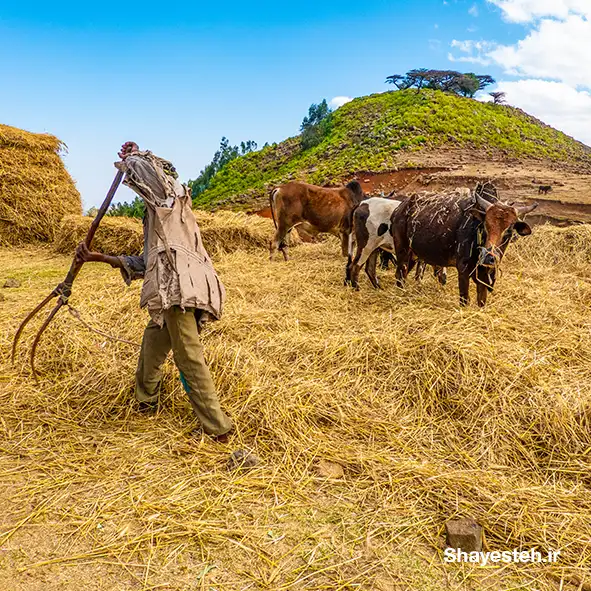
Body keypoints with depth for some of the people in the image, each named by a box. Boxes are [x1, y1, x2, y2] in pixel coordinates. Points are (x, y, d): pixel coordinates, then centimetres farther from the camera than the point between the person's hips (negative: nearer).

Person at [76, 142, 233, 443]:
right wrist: (98, 257, 26)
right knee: (153, 341, 25)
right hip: (175, 289, 10)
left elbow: (146, 169, -17)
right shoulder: (157, 214, 29)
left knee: (189, 357, -7)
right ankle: (145, 401, 45)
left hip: (180, 287, -10)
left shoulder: (171, 197, 3)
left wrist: (131, 158, 8)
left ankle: (218, 427, -1)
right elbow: (143, 263, 27)